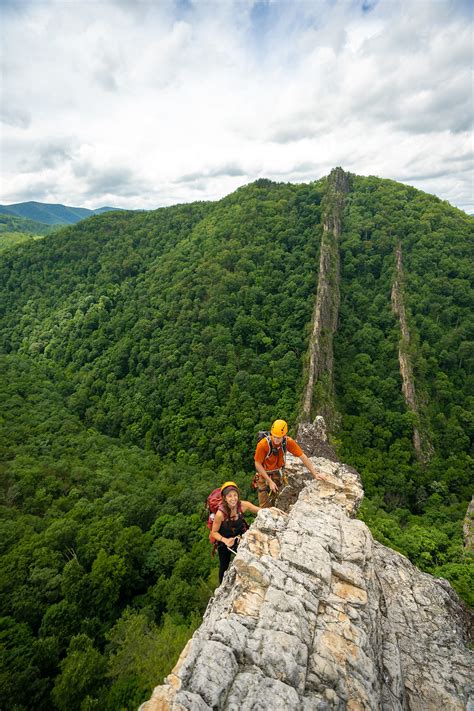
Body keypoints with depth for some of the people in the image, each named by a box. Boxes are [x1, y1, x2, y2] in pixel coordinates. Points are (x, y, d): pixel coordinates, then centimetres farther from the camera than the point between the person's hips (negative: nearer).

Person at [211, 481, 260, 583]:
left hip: (238, 537, 3)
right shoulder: (220, 513, -37)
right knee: (224, 566, 15)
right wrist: (225, 540, -37)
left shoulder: (243, 505, -29)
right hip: (224, 540, -3)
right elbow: (214, 532, -21)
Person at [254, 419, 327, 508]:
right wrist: (270, 481, -22)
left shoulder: (288, 442, -21)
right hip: (264, 475, -3)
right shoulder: (263, 444, -30)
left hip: (277, 473, 3)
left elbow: (303, 457, -14)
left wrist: (315, 474, -16)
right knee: (265, 507, -1)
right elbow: (257, 464, -20)